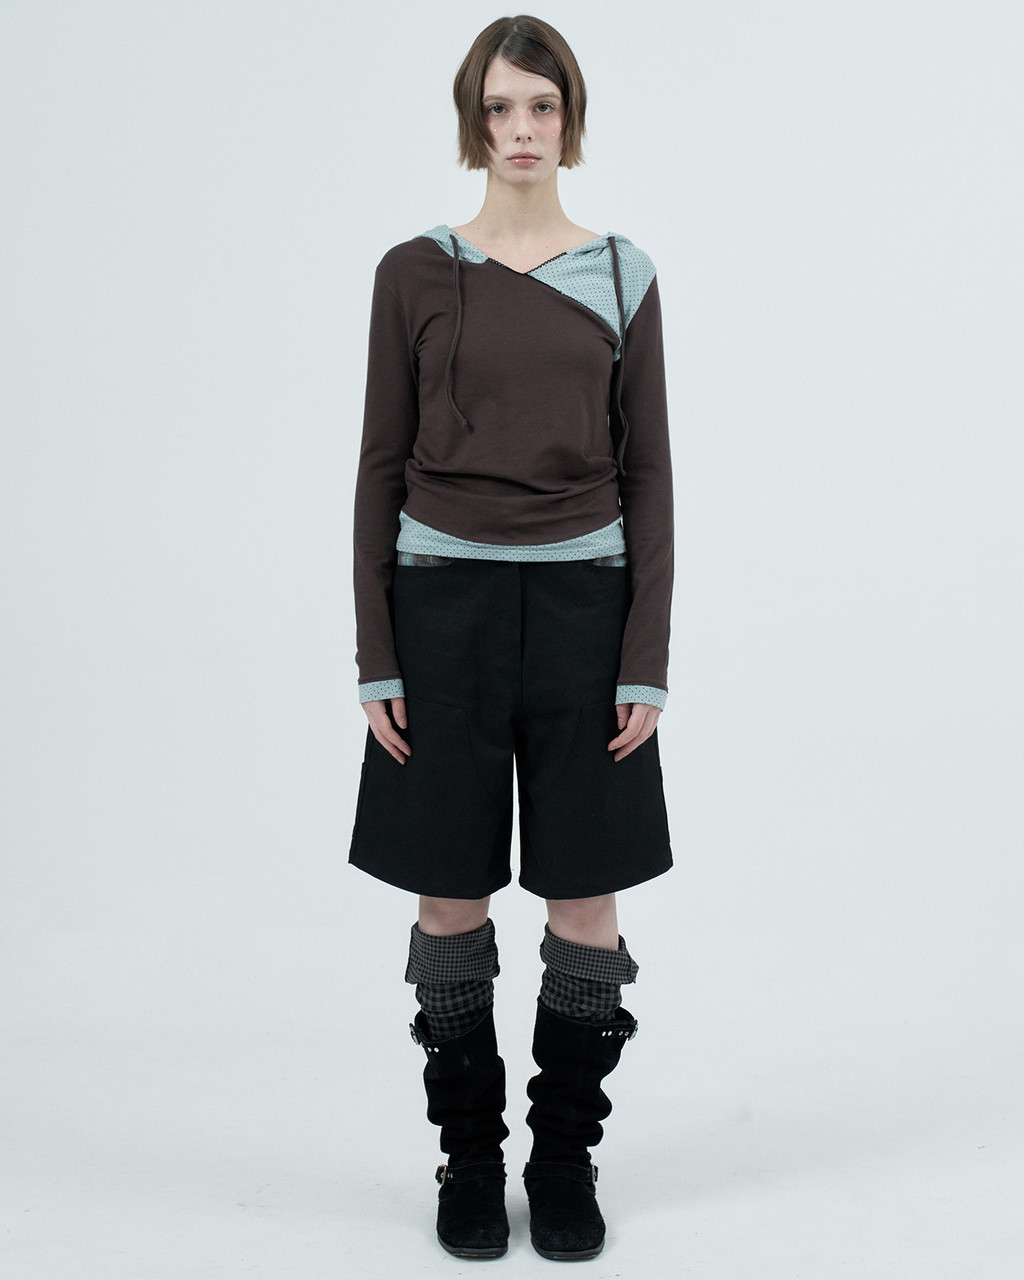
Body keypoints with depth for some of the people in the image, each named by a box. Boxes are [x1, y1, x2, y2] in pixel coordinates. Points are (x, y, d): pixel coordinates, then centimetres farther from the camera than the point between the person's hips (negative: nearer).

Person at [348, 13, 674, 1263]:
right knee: (452, 899, 6)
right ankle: (470, 1156, 25)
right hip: (446, 600, 0)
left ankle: (566, 1158, 24)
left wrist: (648, 663, -4)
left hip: (583, 601, 1)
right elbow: (381, 466, 3)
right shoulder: (413, 272, 3)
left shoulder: (622, 276, 5)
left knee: (587, 903, 4)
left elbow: (648, 473, 3)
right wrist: (377, 659, -3)